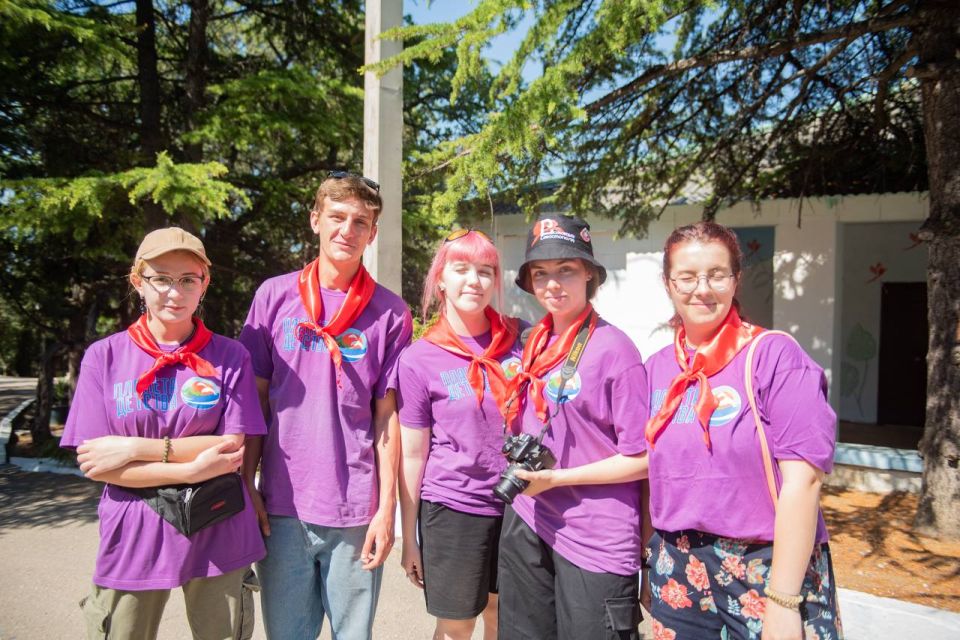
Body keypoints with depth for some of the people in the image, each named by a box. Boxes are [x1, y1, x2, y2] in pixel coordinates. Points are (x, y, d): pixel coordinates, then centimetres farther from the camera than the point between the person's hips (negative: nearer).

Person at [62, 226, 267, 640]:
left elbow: (233, 450, -9)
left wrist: (136, 448, -14)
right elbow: (93, 465, -6)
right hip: (134, 540, 1)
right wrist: (190, 470, -17)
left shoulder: (229, 356, -2)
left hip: (216, 539, 0)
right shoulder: (104, 356, 0)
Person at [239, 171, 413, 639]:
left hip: (356, 511, -1)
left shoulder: (389, 312, -3)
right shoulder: (274, 295, 1)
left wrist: (387, 508, -3)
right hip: (281, 506, 1)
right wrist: (245, 487, 1)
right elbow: (254, 399, 4)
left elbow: (387, 416, -2)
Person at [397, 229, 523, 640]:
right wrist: (408, 538, -1)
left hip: (517, 504, 3)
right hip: (451, 508, -2)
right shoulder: (419, 359, -9)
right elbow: (412, 456, -5)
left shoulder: (520, 340, -2)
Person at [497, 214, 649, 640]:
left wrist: (556, 478, -17)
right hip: (527, 524, 7)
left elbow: (643, 458, -14)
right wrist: (522, 468, -1)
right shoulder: (533, 345, 4)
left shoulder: (614, 348, -15)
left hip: (596, 541, -6)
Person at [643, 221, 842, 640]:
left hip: (767, 568, -4)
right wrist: (649, 560, 9)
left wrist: (783, 602, -16)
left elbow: (803, 480, -16)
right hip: (677, 572, 5)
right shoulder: (657, 368, 3)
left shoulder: (774, 355, -12)